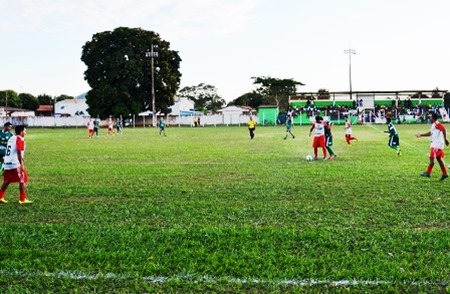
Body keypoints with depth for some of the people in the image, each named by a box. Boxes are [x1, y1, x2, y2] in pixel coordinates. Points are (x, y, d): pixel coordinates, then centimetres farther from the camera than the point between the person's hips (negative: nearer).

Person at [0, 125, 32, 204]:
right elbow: (19, 153, -18)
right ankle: (22, 199, 1)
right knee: (22, 181, 0)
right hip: (15, 164, -8)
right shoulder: (20, 139, -8)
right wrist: (22, 165, -22)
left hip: (7, 163, 8)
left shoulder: (11, 138, 18)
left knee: (7, 181, 17)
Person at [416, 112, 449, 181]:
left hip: (436, 145, -10)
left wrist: (445, 139, -31)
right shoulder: (434, 125, 16)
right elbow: (430, 133, 26)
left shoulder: (437, 124, -15)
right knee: (439, 159, 11)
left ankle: (428, 173, 2)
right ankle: (444, 173, 12)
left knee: (432, 158, -4)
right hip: (435, 144, 10)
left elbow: (443, 129, -29)